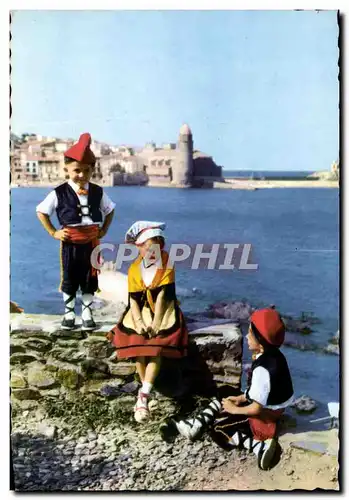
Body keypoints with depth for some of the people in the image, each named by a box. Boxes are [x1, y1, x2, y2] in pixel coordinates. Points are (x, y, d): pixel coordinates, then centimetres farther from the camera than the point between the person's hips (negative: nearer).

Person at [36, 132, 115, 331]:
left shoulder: (98, 192, 1)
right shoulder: (59, 193, -8)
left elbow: (110, 209, 16)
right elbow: (41, 211, 1)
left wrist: (104, 230, 6)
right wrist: (53, 232, -4)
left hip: (92, 242, 2)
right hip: (70, 242, -2)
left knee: (90, 279, 10)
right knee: (69, 279, 9)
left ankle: (87, 314, 23)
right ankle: (69, 314, 22)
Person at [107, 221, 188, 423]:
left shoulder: (167, 265, -9)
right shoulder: (134, 269, -1)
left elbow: (162, 296, -15)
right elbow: (133, 299, -4)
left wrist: (156, 323, -21)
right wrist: (139, 322, -20)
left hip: (163, 312, -2)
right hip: (141, 311, 2)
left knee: (156, 348, -24)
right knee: (137, 346, -20)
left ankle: (143, 397, -25)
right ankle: (147, 392, -6)